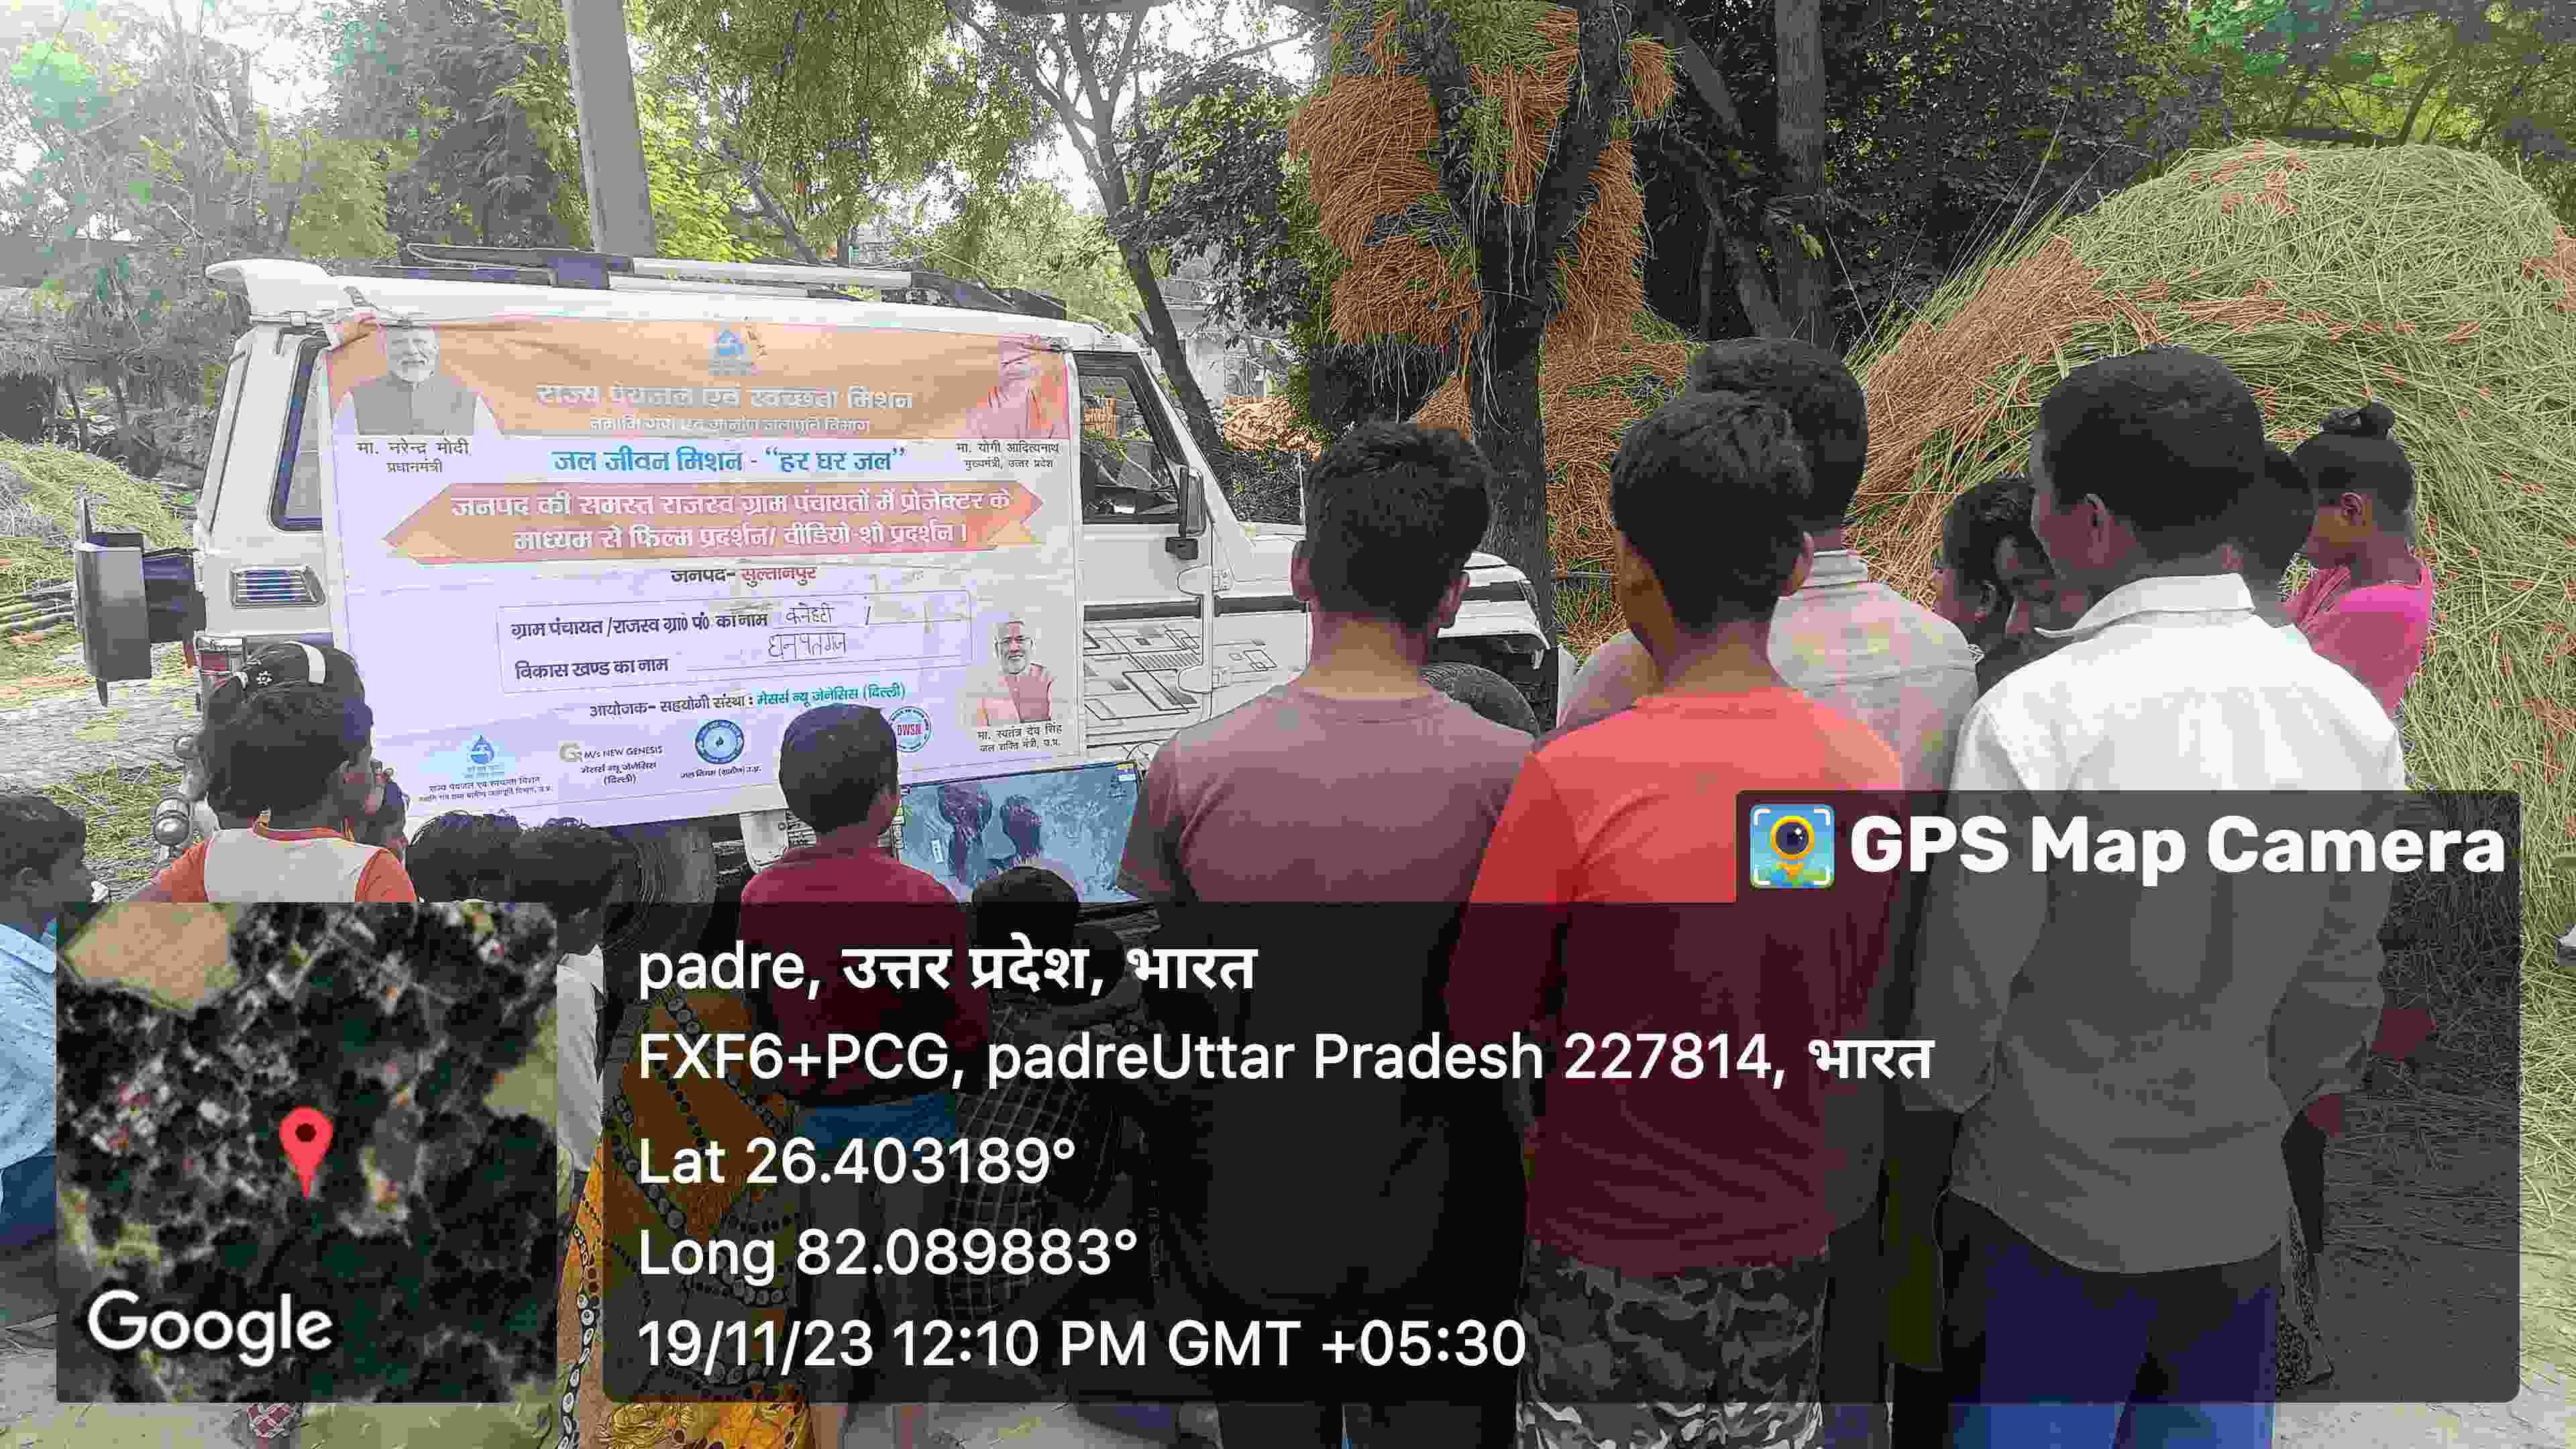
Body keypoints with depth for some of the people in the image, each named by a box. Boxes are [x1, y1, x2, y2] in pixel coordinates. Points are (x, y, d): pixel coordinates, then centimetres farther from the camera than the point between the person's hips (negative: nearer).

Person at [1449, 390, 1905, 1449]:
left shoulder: (1576, 779, -23)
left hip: (1615, 1256, -4)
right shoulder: (1869, 768, -8)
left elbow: (1479, 1021, -12)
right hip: (1791, 1249, 4)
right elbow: (1850, 1011, 5)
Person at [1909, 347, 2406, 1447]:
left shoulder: (2029, 721, -24)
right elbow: (2337, 998, 3)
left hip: (2052, 1217, -4)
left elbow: (1959, 1009, -16)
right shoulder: (2351, 717, -6)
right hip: (2238, 1214, 5)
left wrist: (1929, 1102, 3)